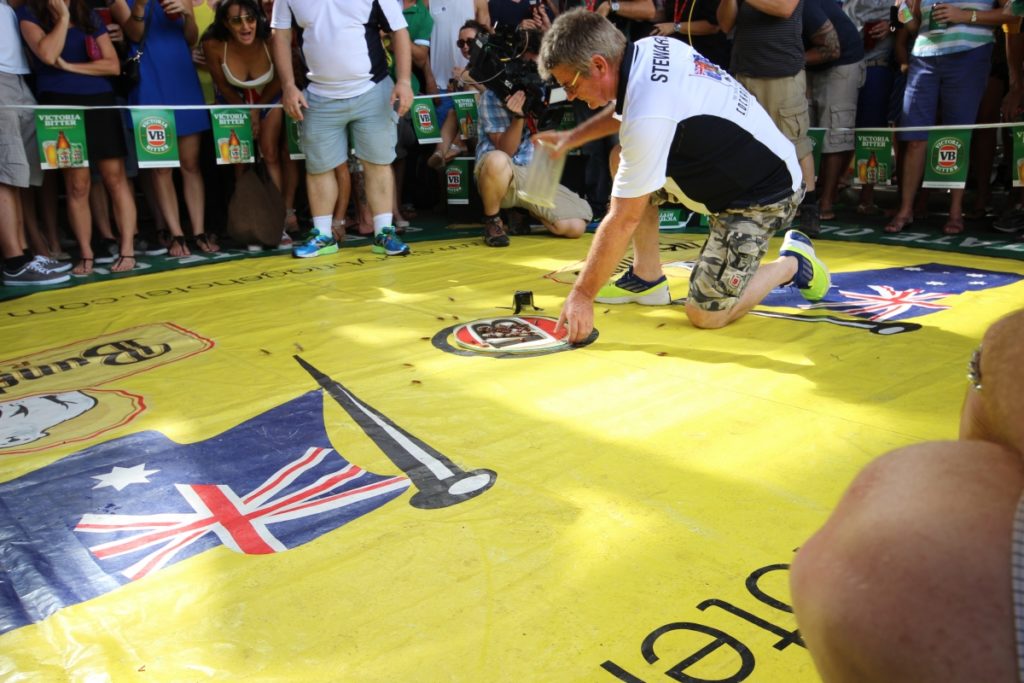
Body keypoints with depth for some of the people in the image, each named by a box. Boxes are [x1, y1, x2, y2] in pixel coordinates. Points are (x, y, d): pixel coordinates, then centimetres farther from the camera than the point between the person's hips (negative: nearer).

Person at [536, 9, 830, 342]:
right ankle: (647, 277, 14)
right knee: (625, 161, 7)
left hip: (763, 195, -9)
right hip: (728, 164, 9)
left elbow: (623, 220, -25)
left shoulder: (647, 118, -32)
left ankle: (792, 262, 15)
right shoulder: (650, 48, -6)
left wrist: (582, 294, -17)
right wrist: (572, 137, 23)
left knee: (706, 314, -8)